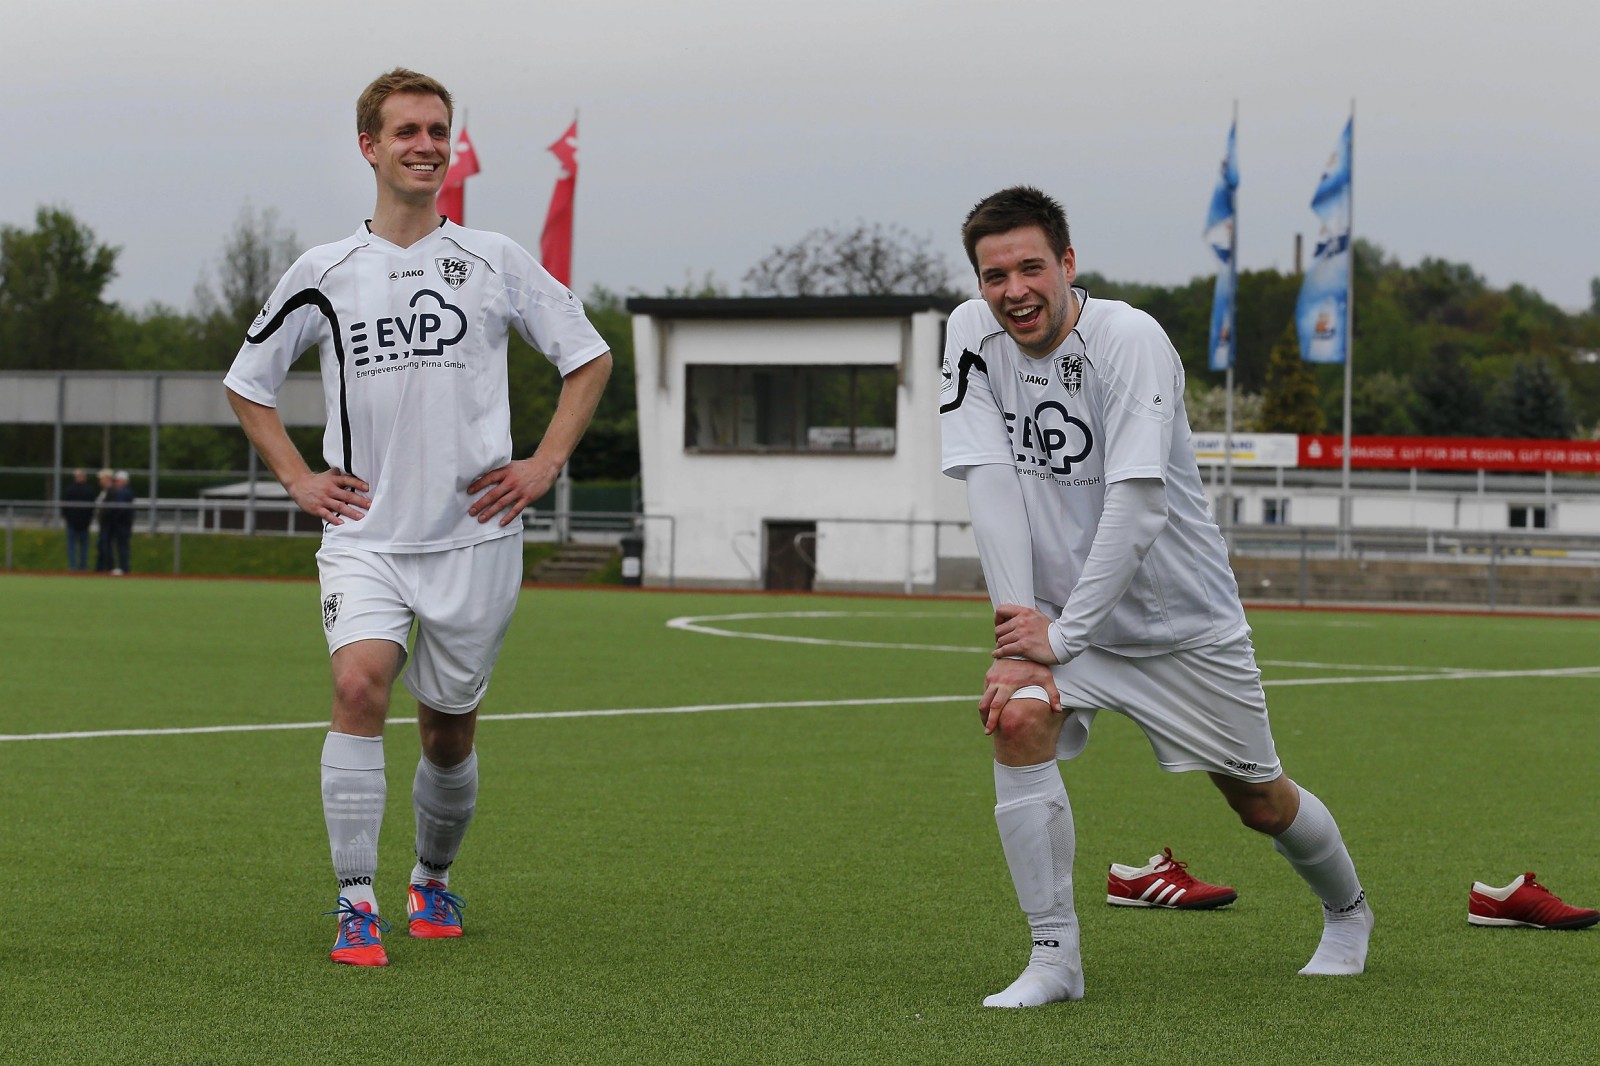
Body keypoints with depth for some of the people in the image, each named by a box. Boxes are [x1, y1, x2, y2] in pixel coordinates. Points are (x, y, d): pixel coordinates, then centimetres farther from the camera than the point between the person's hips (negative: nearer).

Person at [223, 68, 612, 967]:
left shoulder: (495, 261, 3)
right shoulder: (323, 272, 4)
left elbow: (590, 356, 11)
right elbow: (248, 381, 16)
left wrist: (544, 465, 2)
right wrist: (298, 478, 5)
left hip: (474, 535, 1)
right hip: (364, 535, 0)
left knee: (450, 728, 7)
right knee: (360, 683, -23)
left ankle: (433, 881, 34)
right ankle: (357, 903, -19)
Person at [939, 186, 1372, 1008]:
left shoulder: (1131, 339, -23)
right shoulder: (973, 334, -9)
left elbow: (1137, 506, -28)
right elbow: (990, 481, -15)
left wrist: (1062, 636, -31)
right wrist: (1021, 627, -24)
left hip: (1183, 621, -2)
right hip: (1055, 613, 3)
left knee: (1259, 800, 10)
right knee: (1016, 718, -27)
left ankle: (1347, 914, 42)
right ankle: (1054, 959, -19)